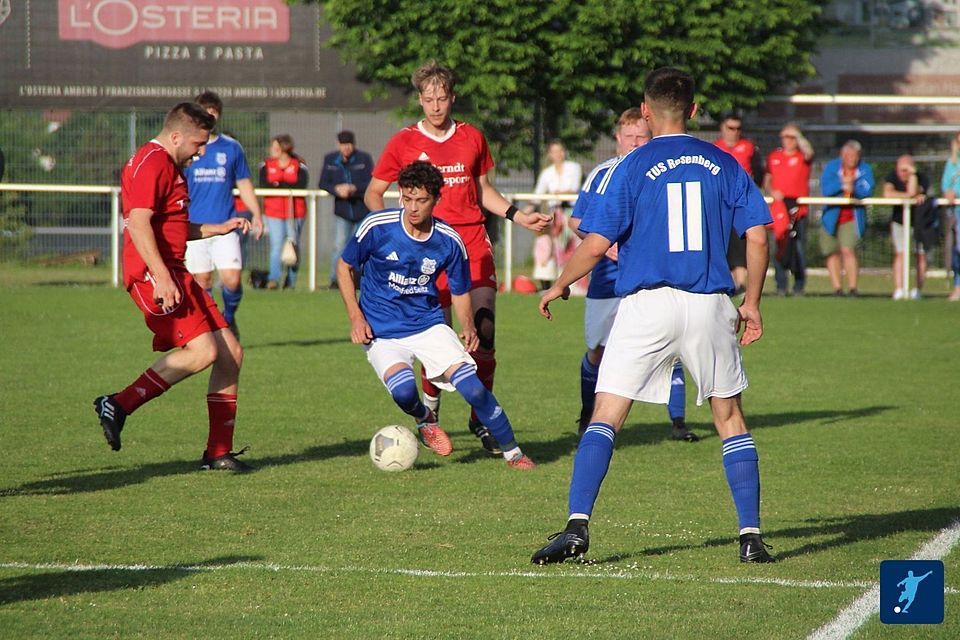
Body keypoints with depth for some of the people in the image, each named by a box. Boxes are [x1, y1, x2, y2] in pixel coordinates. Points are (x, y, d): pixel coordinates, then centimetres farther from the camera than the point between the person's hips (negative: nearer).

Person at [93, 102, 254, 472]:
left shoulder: (170, 167, 24)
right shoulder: (151, 163, -10)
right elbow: (139, 223, -22)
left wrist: (219, 229, 26)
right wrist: (160, 276, -30)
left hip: (175, 273, 11)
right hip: (152, 274, -11)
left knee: (231, 353, 5)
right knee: (203, 351, -23)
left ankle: (219, 452, 9)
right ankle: (118, 406, -15)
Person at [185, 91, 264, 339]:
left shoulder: (232, 148, 8)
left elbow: (244, 184, 15)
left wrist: (256, 214, 7)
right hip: (194, 225, 0)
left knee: (232, 279, -11)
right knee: (201, 281, 1)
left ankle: (229, 317, 16)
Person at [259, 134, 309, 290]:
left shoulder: (299, 165, 1)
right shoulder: (267, 165, 7)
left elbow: (301, 186, -13)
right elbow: (263, 185, -6)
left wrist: (278, 184, -12)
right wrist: (289, 187, -15)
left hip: (295, 211, -1)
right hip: (273, 211, 1)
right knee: (276, 246, -9)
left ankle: (291, 281, 12)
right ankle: (273, 279, -13)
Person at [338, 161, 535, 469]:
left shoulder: (449, 241, -7)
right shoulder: (377, 227, -14)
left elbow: (460, 291, 8)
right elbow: (345, 267, 1)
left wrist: (468, 326, -11)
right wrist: (356, 317, -8)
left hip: (429, 324, 2)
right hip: (382, 332, -2)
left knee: (472, 387, -16)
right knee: (404, 390, -29)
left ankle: (512, 452, 5)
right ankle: (425, 420, 9)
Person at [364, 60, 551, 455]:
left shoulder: (472, 138, 12)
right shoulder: (404, 144, 3)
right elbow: (373, 194, 9)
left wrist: (516, 216, 12)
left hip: (473, 241, 2)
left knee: (485, 327, -10)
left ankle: (481, 419, 1)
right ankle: (430, 410, 19)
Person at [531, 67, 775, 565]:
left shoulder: (632, 168, -2)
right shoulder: (724, 164, 7)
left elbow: (595, 245, -6)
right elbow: (757, 236, 3)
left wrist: (558, 286, 11)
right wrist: (751, 304, 13)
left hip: (646, 305, -2)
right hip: (710, 306, 3)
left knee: (605, 417, 0)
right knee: (730, 418, 14)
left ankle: (577, 526, -13)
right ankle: (751, 537, 9)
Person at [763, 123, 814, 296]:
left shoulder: (802, 156, 5)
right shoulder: (774, 156, 14)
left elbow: (809, 152, -20)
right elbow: (766, 181, 17)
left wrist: (798, 135, -24)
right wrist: (772, 191, -2)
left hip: (798, 207, -2)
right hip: (779, 206, 2)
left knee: (799, 246, -4)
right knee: (780, 246, -1)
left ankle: (799, 285, 5)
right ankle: (781, 285, 4)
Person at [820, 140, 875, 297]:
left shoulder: (865, 169, 2)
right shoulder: (832, 167, 2)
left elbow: (868, 191, -12)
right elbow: (825, 189, -10)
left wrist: (853, 188, -26)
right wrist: (842, 184, -22)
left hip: (853, 218, -2)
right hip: (832, 217, 2)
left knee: (848, 250, -17)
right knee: (833, 253, 7)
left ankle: (852, 288, -16)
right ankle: (837, 288, 16)